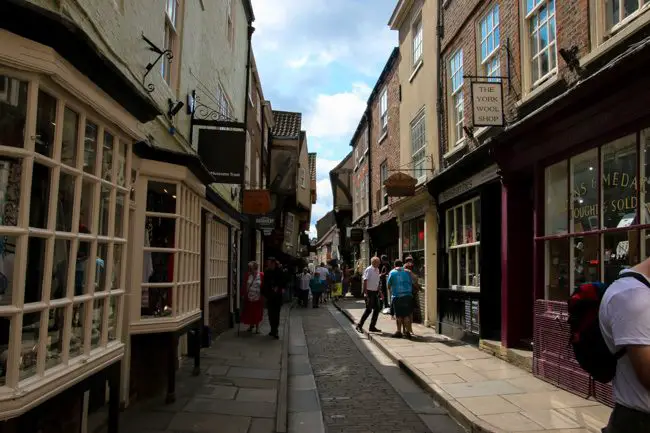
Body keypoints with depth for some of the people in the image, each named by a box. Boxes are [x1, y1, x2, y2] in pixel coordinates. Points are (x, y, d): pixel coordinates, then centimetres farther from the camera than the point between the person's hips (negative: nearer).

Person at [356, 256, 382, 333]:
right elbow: (365, 281, -18)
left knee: (377, 309, 7)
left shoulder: (377, 270, 11)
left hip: (375, 292, 8)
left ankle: (372, 326, 17)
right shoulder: (368, 270, -13)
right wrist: (365, 293, -23)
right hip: (369, 292, -8)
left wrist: (379, 291, 19)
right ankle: (359, 326, 1)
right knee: (369, 309, -9)